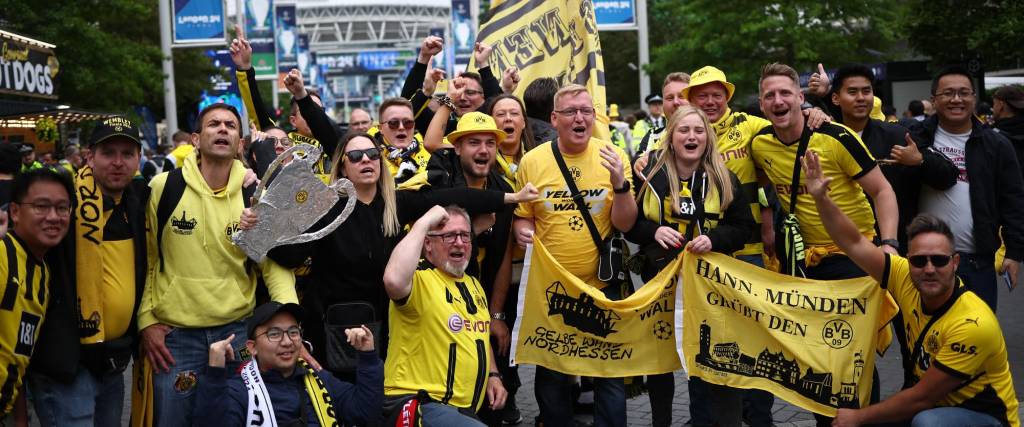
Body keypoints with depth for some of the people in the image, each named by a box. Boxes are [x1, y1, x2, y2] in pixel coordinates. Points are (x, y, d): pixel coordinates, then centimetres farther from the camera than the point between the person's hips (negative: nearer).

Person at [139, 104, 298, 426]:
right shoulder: (163, 188, -4)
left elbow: (274, 263, 0)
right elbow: (146, 258, 3)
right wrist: (146, 321, -1)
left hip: (239, 332, 1)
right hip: (174, 336, -1)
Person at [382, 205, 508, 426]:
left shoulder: (473, 285, 17)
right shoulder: (419, 279, -11)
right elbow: (394, 281, -37)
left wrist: (493, 375, 14)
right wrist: (423, 223, -27)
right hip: (419, 406, -9)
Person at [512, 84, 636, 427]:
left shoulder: (612, 157, -3)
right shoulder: (532, 161, -4)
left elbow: (625, 223, -6)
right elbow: (523, 218, 5)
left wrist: (620, 184, -22)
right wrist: (523, 231, -17)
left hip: (601, 284, 0)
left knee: (609, 373, 7)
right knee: (551, 374, 12)